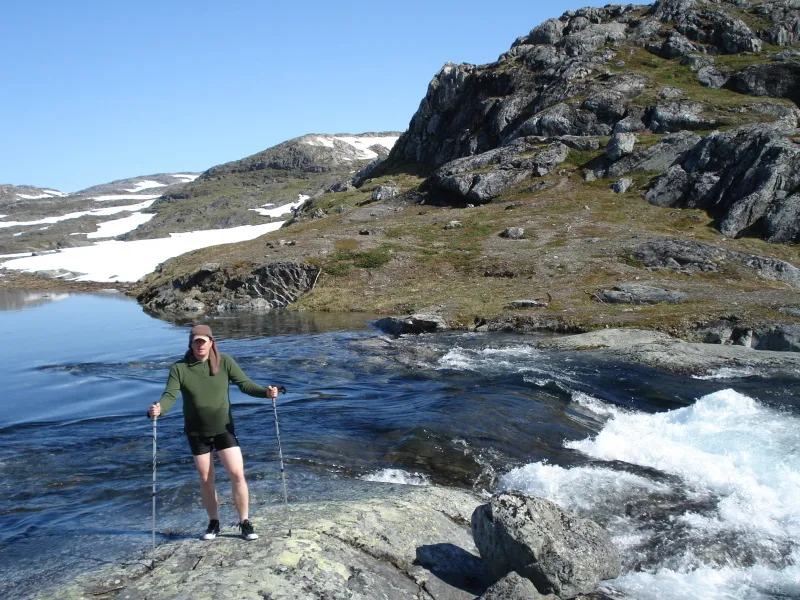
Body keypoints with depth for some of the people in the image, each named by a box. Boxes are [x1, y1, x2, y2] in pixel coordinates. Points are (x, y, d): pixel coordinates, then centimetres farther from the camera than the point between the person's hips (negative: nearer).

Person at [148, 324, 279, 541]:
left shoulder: (224, 362, -9)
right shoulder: (179, 368, -9)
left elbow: (245, 383, -10)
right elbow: (170, 395, -17)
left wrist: (265, 392, -28)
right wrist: (159, 408, -38)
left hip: (224, 428, -1)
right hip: (197, 433, 1)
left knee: (237, 474, -7)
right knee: (206, 480, 12)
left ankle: (245, 522, 9)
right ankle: (213, 523, 30)